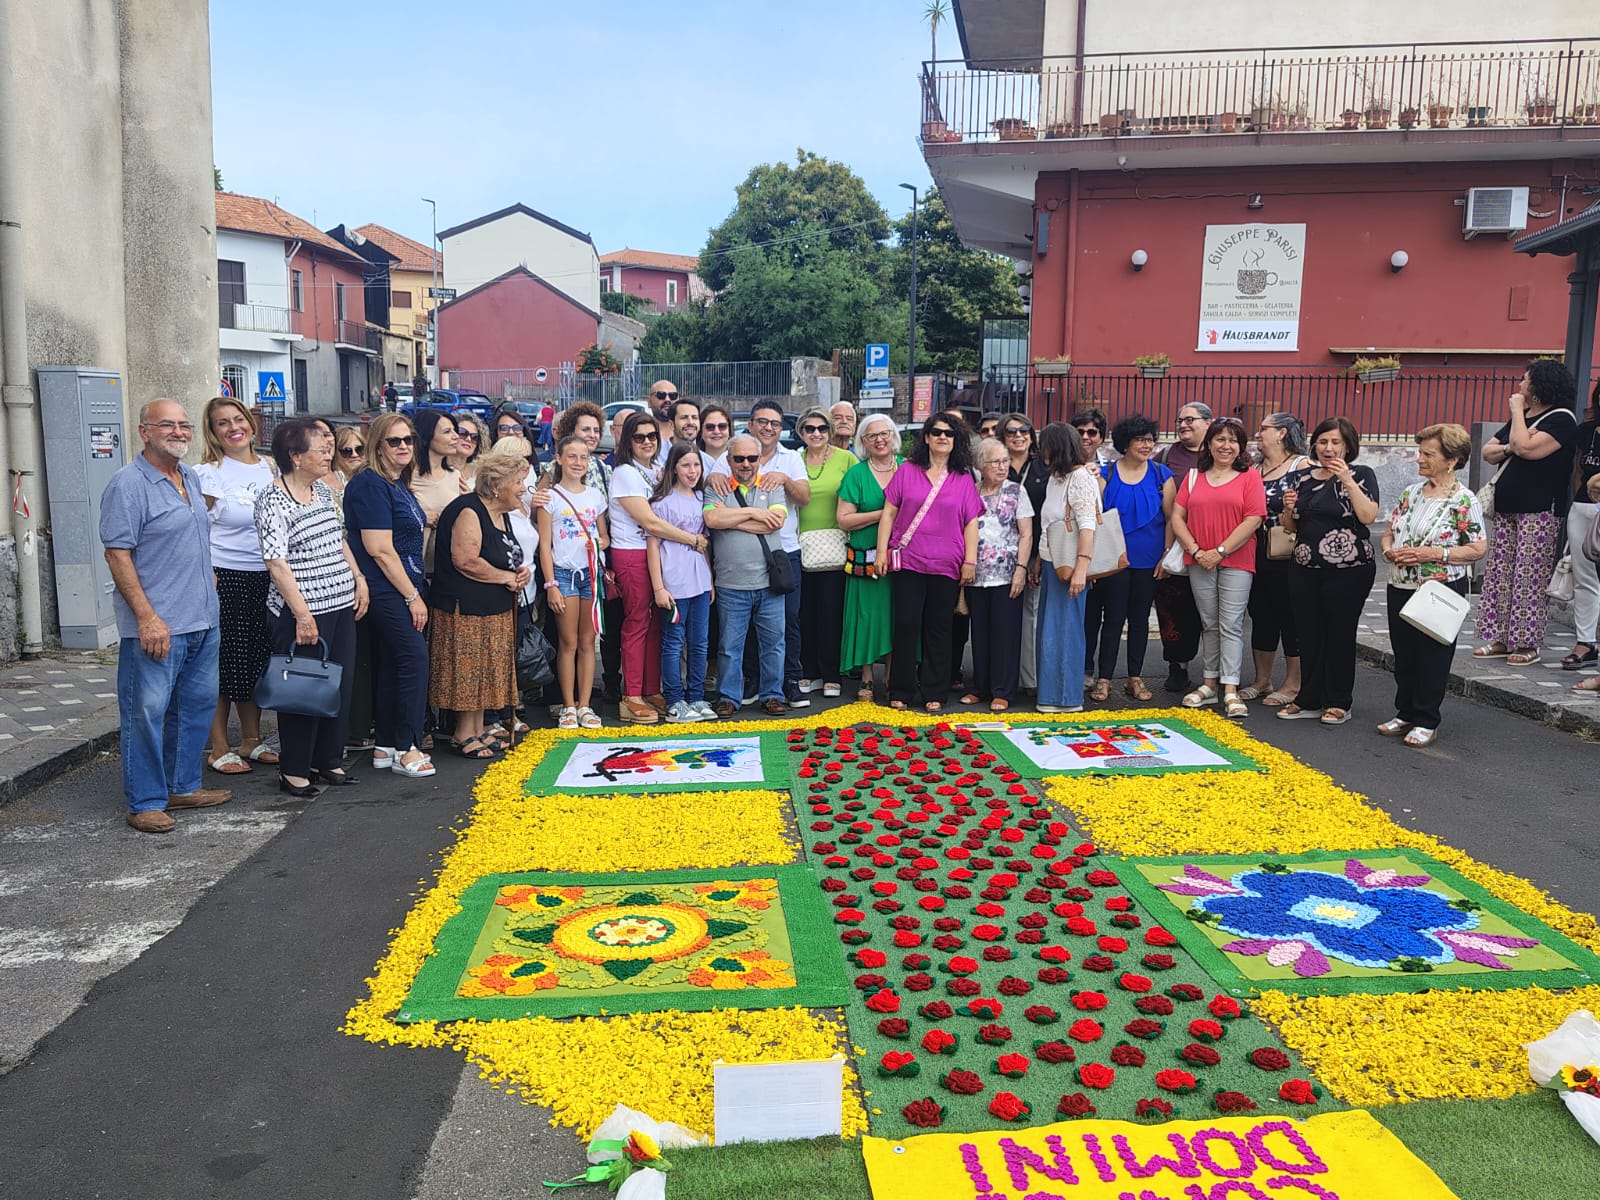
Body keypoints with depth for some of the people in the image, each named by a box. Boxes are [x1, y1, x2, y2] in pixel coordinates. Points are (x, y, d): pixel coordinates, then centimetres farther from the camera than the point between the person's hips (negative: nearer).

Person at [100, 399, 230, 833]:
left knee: (196, 706, 15)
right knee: (147, 713, 0)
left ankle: (183, 786, 28)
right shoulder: (128, 484, -11)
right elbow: (117, 555, -15)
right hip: (156, 627, -8)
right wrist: (147, 617, -21)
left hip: (203, 620, 8)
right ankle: (145, 803, 9)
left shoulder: (191, 477, 14)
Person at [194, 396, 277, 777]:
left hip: (266, 578, 6)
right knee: (223, 663, 0)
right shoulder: (209, 473, -6)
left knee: (258, 660, 11)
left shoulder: (269, 468, 10)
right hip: (224, 578, -5)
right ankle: (219, 748, 11)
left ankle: (252, 740, 24)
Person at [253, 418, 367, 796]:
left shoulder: (323, 490, 11)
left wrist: (358, 579, 13)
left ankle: (328, 759, 27)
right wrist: (302, 614, -22)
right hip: (302, 613, -8)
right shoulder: (272, 502, -14)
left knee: (340, 685, 13)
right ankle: (294, 771, 14)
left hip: (341, 605, 8)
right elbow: (276, 562, -19)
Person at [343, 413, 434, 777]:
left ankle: (385, 747, 17)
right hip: (386, 591, -9)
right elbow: (380, 549, -18)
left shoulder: (399, 485, 16)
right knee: (415, 658, -12)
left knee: (391, 665, 11)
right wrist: (413, 596, -16)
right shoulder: (370, 484, -13)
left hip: (402, 590, 9)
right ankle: (406, 749, -6)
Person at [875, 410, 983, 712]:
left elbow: (971, 522, 6)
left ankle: (933, 693, 15)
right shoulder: (906, 471, 5)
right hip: (908, 561, 0)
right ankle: (901, 691, 11)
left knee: (938, 629, 6)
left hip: (946, 566, 1)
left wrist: (970, 561, -1)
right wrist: (882, 551, -1)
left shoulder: (964, 478, 7)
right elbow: (889, 512, 5)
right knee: (906, 625, 0)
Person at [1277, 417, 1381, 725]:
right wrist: (1289, 509, -4)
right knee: (1309, 635, 8)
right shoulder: (1303, 479, 12)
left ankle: (1339, 703, 13)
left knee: (1340, 635, 2)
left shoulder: (1361, 475, -1)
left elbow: (1368, 516, -16)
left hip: (1348, 571, -5)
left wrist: (1347, 480, -19)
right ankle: (1309, 700, 17)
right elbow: (1291, 527, 17)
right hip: (1304, 569, 5)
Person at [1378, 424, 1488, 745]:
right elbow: (1389, 532, 16)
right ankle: (1405, 713, 25)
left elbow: (1479, 548, -10)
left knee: (1433, 657, 2)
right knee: (1403, 655, 13)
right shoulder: (1410, 493, 9)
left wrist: (1436, 554, -19)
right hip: (1400, 587, 6)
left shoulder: (1464, 501, -9)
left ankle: (1426, 721, 12)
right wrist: (1389, 550, -6)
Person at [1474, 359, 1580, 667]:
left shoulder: (1561, 419, -7)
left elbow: (1526, 448, -22)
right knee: (1498, 575, 7)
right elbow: (1487, 452, 16)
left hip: (1539, 512, -8)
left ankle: (1526, 644, -2)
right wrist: (1508, 448, -6)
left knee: (1529, 578, -7)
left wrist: (1517, 411, -10)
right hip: (1506, 509, 8)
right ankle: (1500, 639, 12)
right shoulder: (1520, 418, 19)